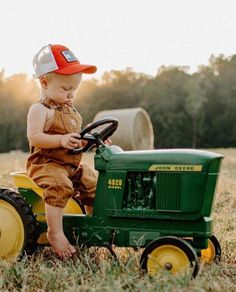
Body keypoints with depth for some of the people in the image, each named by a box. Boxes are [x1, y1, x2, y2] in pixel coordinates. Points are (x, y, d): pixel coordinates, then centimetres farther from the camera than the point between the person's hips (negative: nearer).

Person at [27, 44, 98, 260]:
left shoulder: (70, 111, 17)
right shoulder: (40, 109, -10)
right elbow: (34, 137, -23)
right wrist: (61, 140, -34)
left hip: (73, 164, 9)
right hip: (47, 163, -9)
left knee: (94, 184, 7)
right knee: (60, 186, -34)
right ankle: (55, 232, -25)